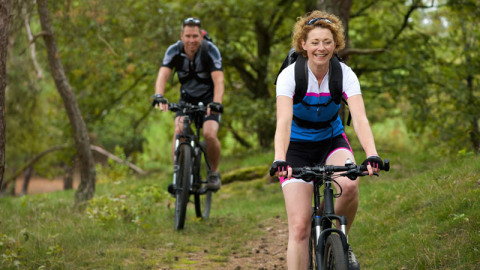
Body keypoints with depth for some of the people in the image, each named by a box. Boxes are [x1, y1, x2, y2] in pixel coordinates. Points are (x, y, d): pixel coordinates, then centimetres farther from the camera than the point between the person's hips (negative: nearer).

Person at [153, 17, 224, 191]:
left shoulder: (210, 51, -23)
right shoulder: (174, 51, -16)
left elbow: (218, 80, -32)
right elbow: (163, 75, -27)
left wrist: (216, 103, -49)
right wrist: (159, 97, -47)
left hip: (208, 98, -2)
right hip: (187, 97, 2)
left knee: (210, 134, -24)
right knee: (179, 131, -25)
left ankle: (214, 172, 1)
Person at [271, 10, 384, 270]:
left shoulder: (345, 74, -16)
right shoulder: (290, 75, -20)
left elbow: (360, 118, -29)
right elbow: (284, 121, -33)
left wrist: (372, 155, -46)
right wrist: (279, 160, -50)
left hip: (332, 141, 1)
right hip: (298, 148, -1)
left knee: (349, 185, -32)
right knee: (299, 226, -13)